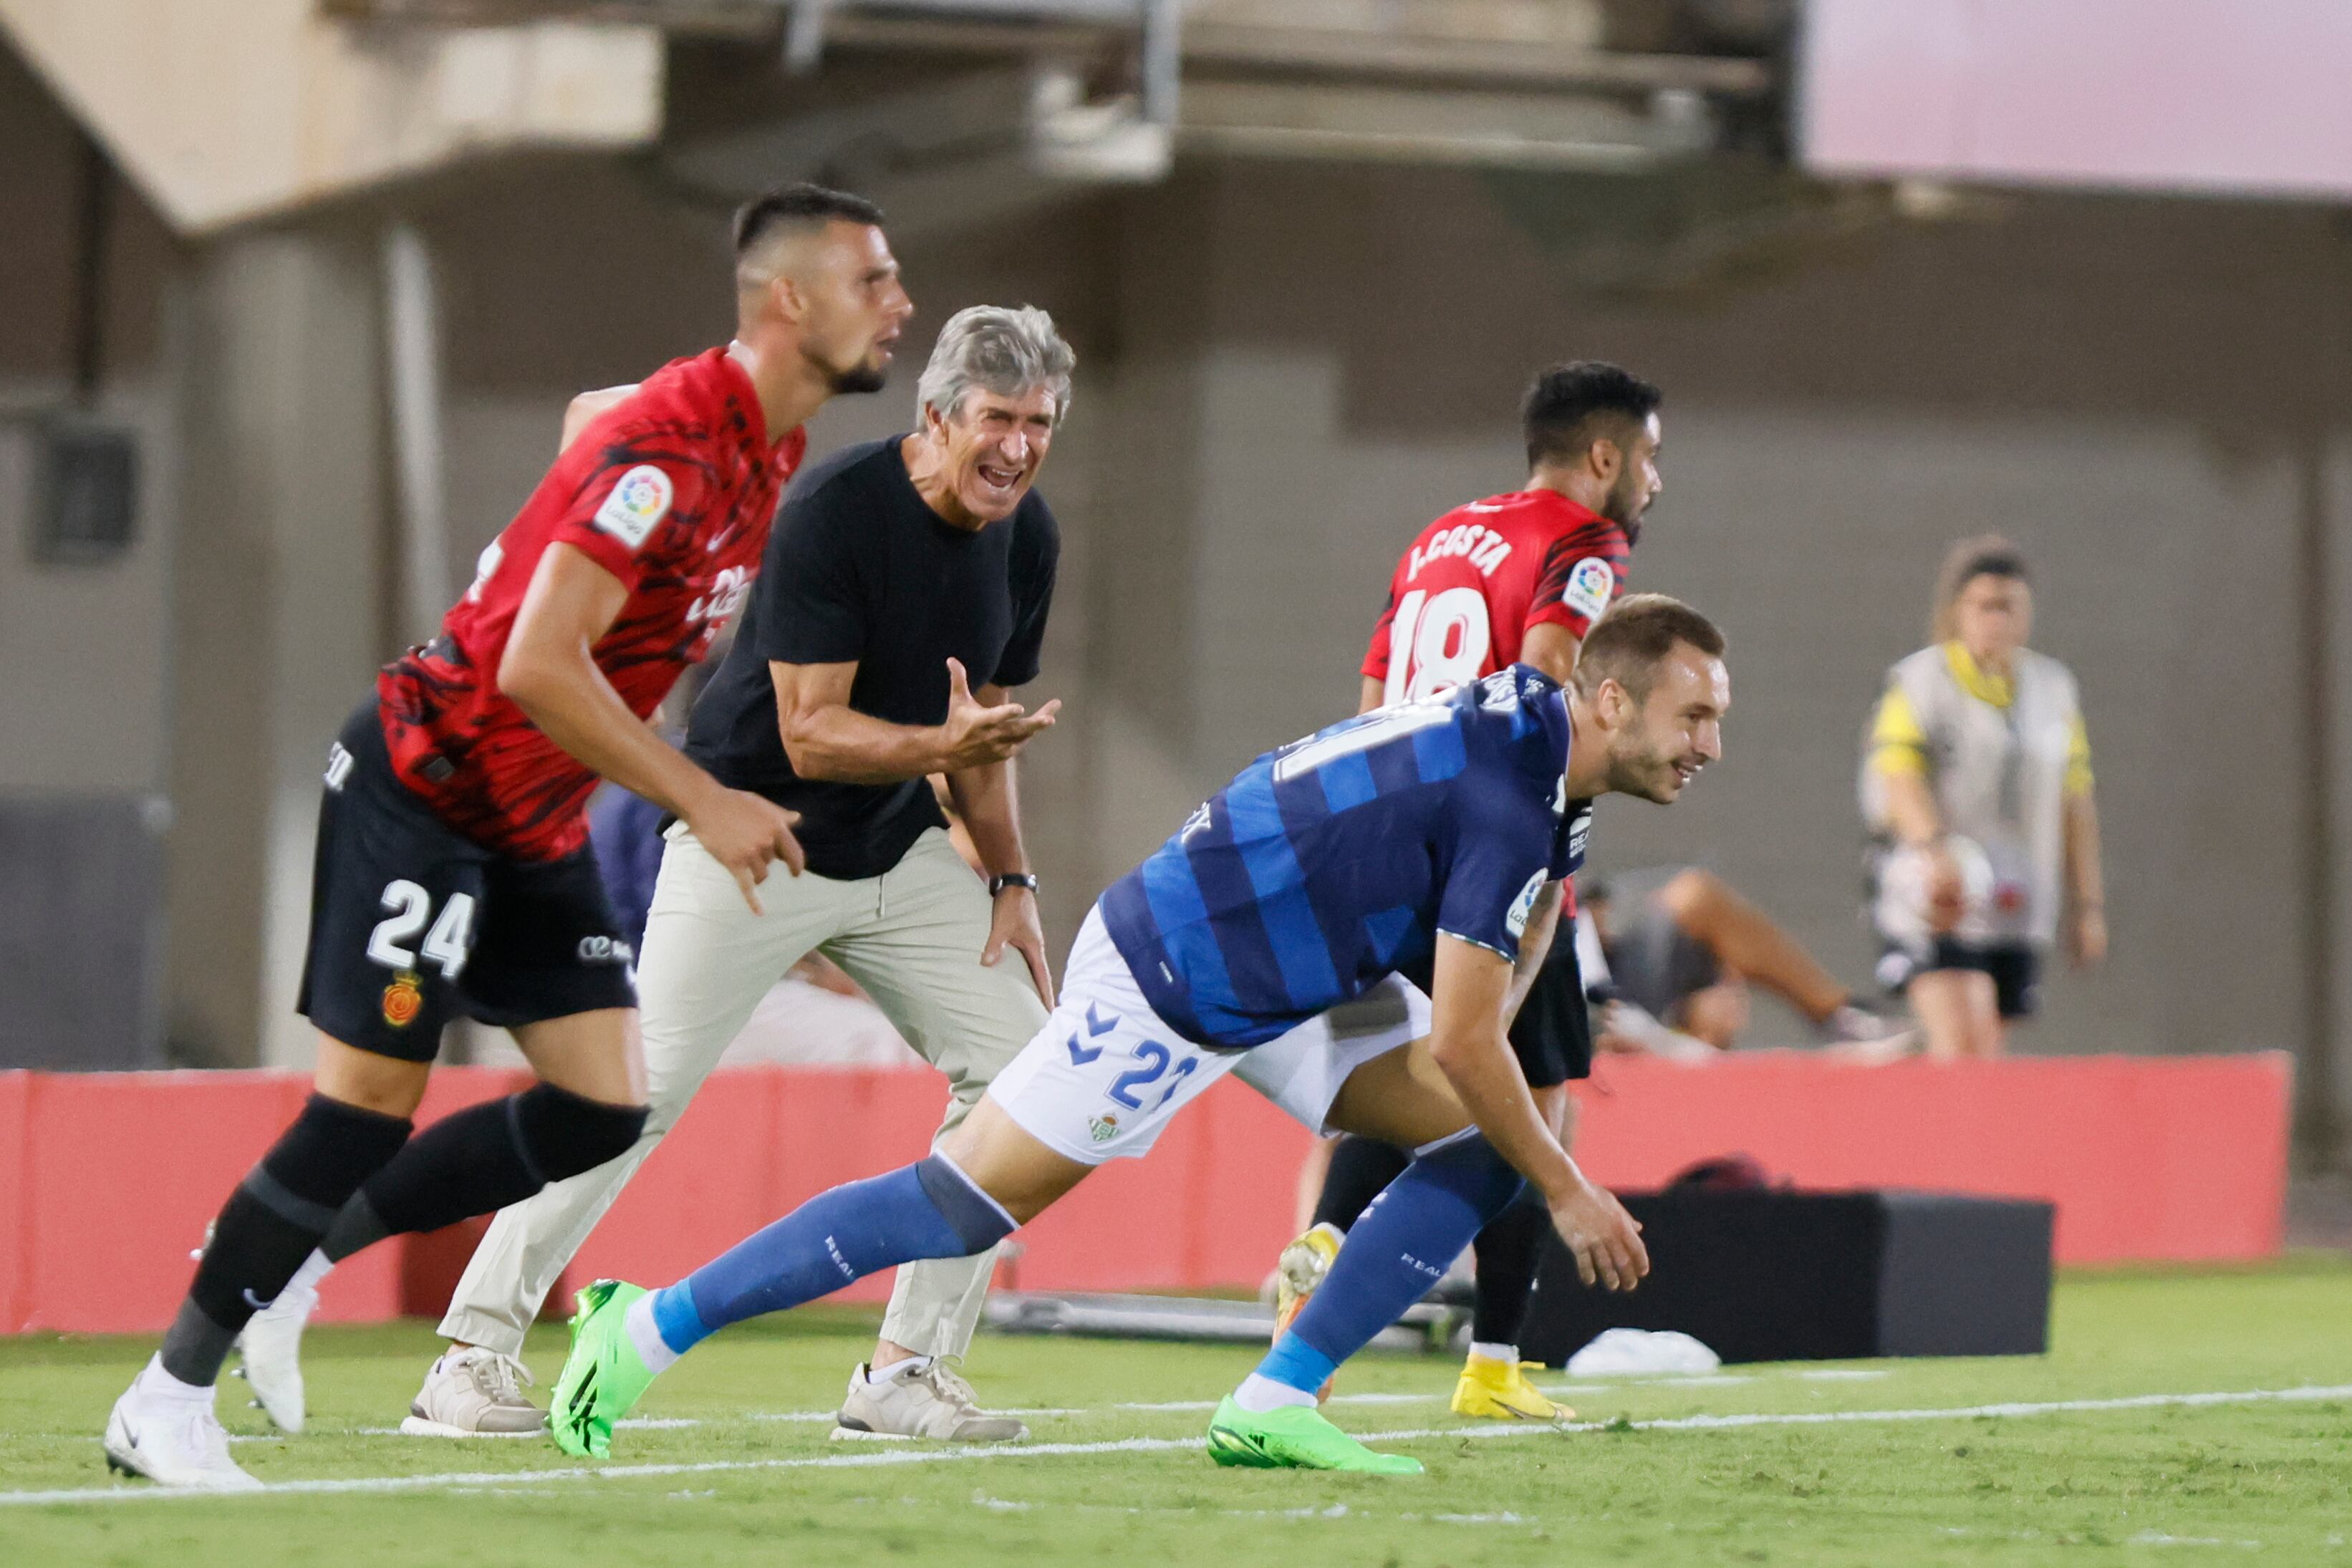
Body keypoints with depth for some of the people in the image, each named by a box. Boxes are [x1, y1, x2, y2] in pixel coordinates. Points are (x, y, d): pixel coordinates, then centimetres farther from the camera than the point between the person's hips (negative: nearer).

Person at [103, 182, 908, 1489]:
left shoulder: (772, 449, 4)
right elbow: (539, 664, -29)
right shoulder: (671, 448, -25)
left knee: (606, 1107, 0)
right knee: (372, 1102, -12)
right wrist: (703, 802, -26)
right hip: (424, 782, -9)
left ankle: (299, 1253, 14)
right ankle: (168, 1400, 0)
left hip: (538, 819, 9)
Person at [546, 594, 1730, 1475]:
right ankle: (650, 1328, 4)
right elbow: (1461, 1043, -24)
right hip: (1164, 984, -9)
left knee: (1483, 1146, 0)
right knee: (960, 1206, -6)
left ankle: (1274, 1404, -1)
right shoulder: (1504, 802, -27)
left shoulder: (1527, 725, 2)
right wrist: (1567, 1195, -13)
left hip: (1293, 979, 9)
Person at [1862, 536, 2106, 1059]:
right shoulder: (1918, 683, -2)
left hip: (2019, 912, 5)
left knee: (1988, 1055, 5)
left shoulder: (2054, 687, 14)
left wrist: (2088, 904, 14)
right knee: (1962, 1044, -21)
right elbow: (1901, 779, -16)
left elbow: (2075, 801, 17)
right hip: (1933, 899, -5)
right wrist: (1936, 848, -35)